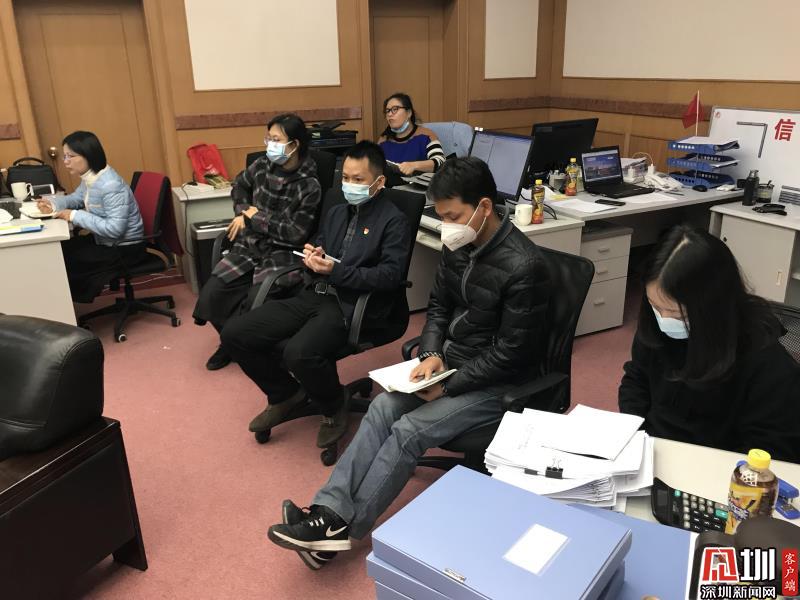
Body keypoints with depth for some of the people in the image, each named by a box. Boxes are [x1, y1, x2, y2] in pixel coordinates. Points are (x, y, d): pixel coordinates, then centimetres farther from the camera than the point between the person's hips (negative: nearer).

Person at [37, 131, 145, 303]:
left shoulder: (111, 186, -29)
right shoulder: (89, 177, 1)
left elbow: (115, 229, -34)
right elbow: (77, 198, 20)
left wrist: (75, 216, -28)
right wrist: (52, 203, -1)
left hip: (123, 248, -9)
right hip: (104, 240, 10)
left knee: (64, 261, -8)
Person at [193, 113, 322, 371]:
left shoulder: (309, 185, -12)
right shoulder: (262, 166, 4)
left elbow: (296, 234, -16)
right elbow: (239, 185, 27)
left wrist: (257, 218, -9)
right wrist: (242, 213, 9)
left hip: (282, 254, -5)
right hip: (249, 246, 5)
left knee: (254, 303, -28)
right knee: (210, 296, -10)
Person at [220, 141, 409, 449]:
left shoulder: (393, 221, -1)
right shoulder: (335, 212, 21)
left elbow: (391, 276, -13)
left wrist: (336, 271, -18)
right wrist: (312, 258, -2)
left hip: (352, 305, -7)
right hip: (314, 295, 7)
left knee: (299, 353, -35)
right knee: (235, 333, -6)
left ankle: (335, 405, -1)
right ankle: (287, 393, 15)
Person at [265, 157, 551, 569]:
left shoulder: (523, 266, -25)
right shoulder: (457, 244, -2)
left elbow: (510, 354, -22)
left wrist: (448, 387, -20)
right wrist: (431, 354, -9)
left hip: (496, 381, -7)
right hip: (451, 359, 7)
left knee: (409, 430, -20)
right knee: (383, 408, -15)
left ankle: (342, 528, -7)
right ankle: (330, 509, -15)